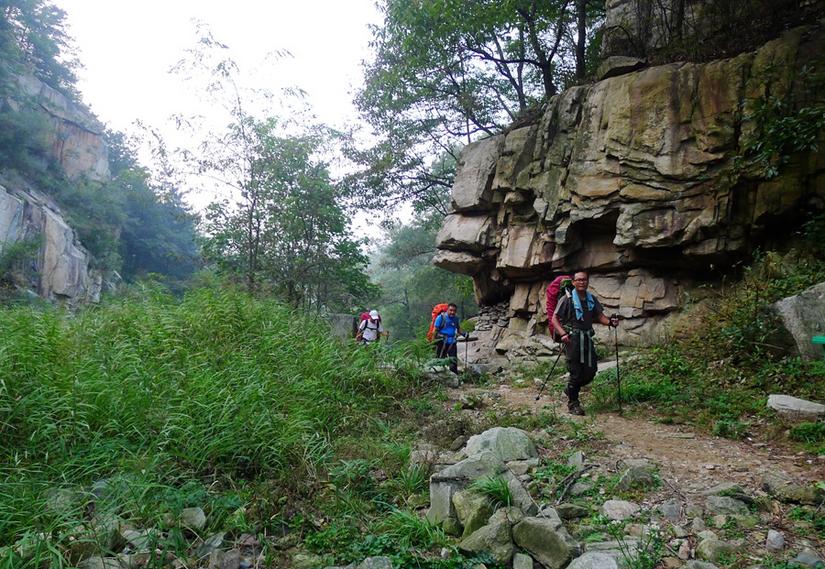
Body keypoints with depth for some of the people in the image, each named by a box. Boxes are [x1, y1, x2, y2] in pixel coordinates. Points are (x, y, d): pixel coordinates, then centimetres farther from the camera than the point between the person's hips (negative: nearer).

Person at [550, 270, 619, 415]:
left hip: (587, 338, 5)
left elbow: (600, 316, 10)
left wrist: (610, 321, -12)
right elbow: (554, 318, -7)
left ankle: (570, 389, 32)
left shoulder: (592, 299, 10)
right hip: (572, 338, -5)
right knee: (576, 373, -2)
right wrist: (563, 333, -21)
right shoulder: (567, 299, -6)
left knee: (590, 372, 6)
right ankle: (573, 404, 15)